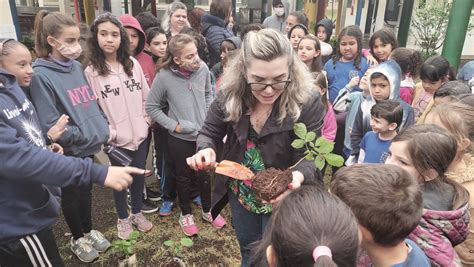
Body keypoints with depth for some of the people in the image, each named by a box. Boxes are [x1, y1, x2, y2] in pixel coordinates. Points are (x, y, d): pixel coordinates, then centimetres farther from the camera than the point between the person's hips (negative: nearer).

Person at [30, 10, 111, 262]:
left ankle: (89, 230, 43)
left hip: (89, 147, 6)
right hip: (68, 152, -5)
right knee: (71, 194, 15)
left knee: (86, 190, 22)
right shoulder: (41, 75, -19)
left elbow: (92, 102, 11)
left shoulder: (77, 66, 1)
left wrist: (102, 129, 1)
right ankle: (77, 238, 37)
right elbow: (50, 125, -21)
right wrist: (83, 136, -16)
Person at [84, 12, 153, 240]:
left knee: (139, 176, 17)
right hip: (117, 139, -3)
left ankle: (137, 213, 40)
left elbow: (146, 96, 6)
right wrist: (109, 134, -14)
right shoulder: (91, 72, -9)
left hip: (140, 133, 3)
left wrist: (146, 121, 1)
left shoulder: (133, 64, 0)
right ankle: (123, 218, 36)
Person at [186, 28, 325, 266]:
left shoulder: (308, 102, -27)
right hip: (240, 194, 4)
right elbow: (209, 132, -3)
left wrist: (299, 175, -45)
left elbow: (309, 157, -22)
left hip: (283, 198, -3)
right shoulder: (230, 94, -17)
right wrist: (205, 149, -26)